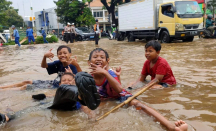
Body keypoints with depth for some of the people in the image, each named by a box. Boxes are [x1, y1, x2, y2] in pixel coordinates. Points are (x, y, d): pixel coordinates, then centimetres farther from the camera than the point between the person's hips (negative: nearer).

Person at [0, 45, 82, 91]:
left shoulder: (72, 66, -22)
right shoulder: (58, 63, -3)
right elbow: (43, 66, 4)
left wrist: (77, 65, -48)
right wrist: (45, 57, -17)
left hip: (58, 87, -7)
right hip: (53, 83, 7)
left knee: (26, 87, -6)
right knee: (27, 82, 11)